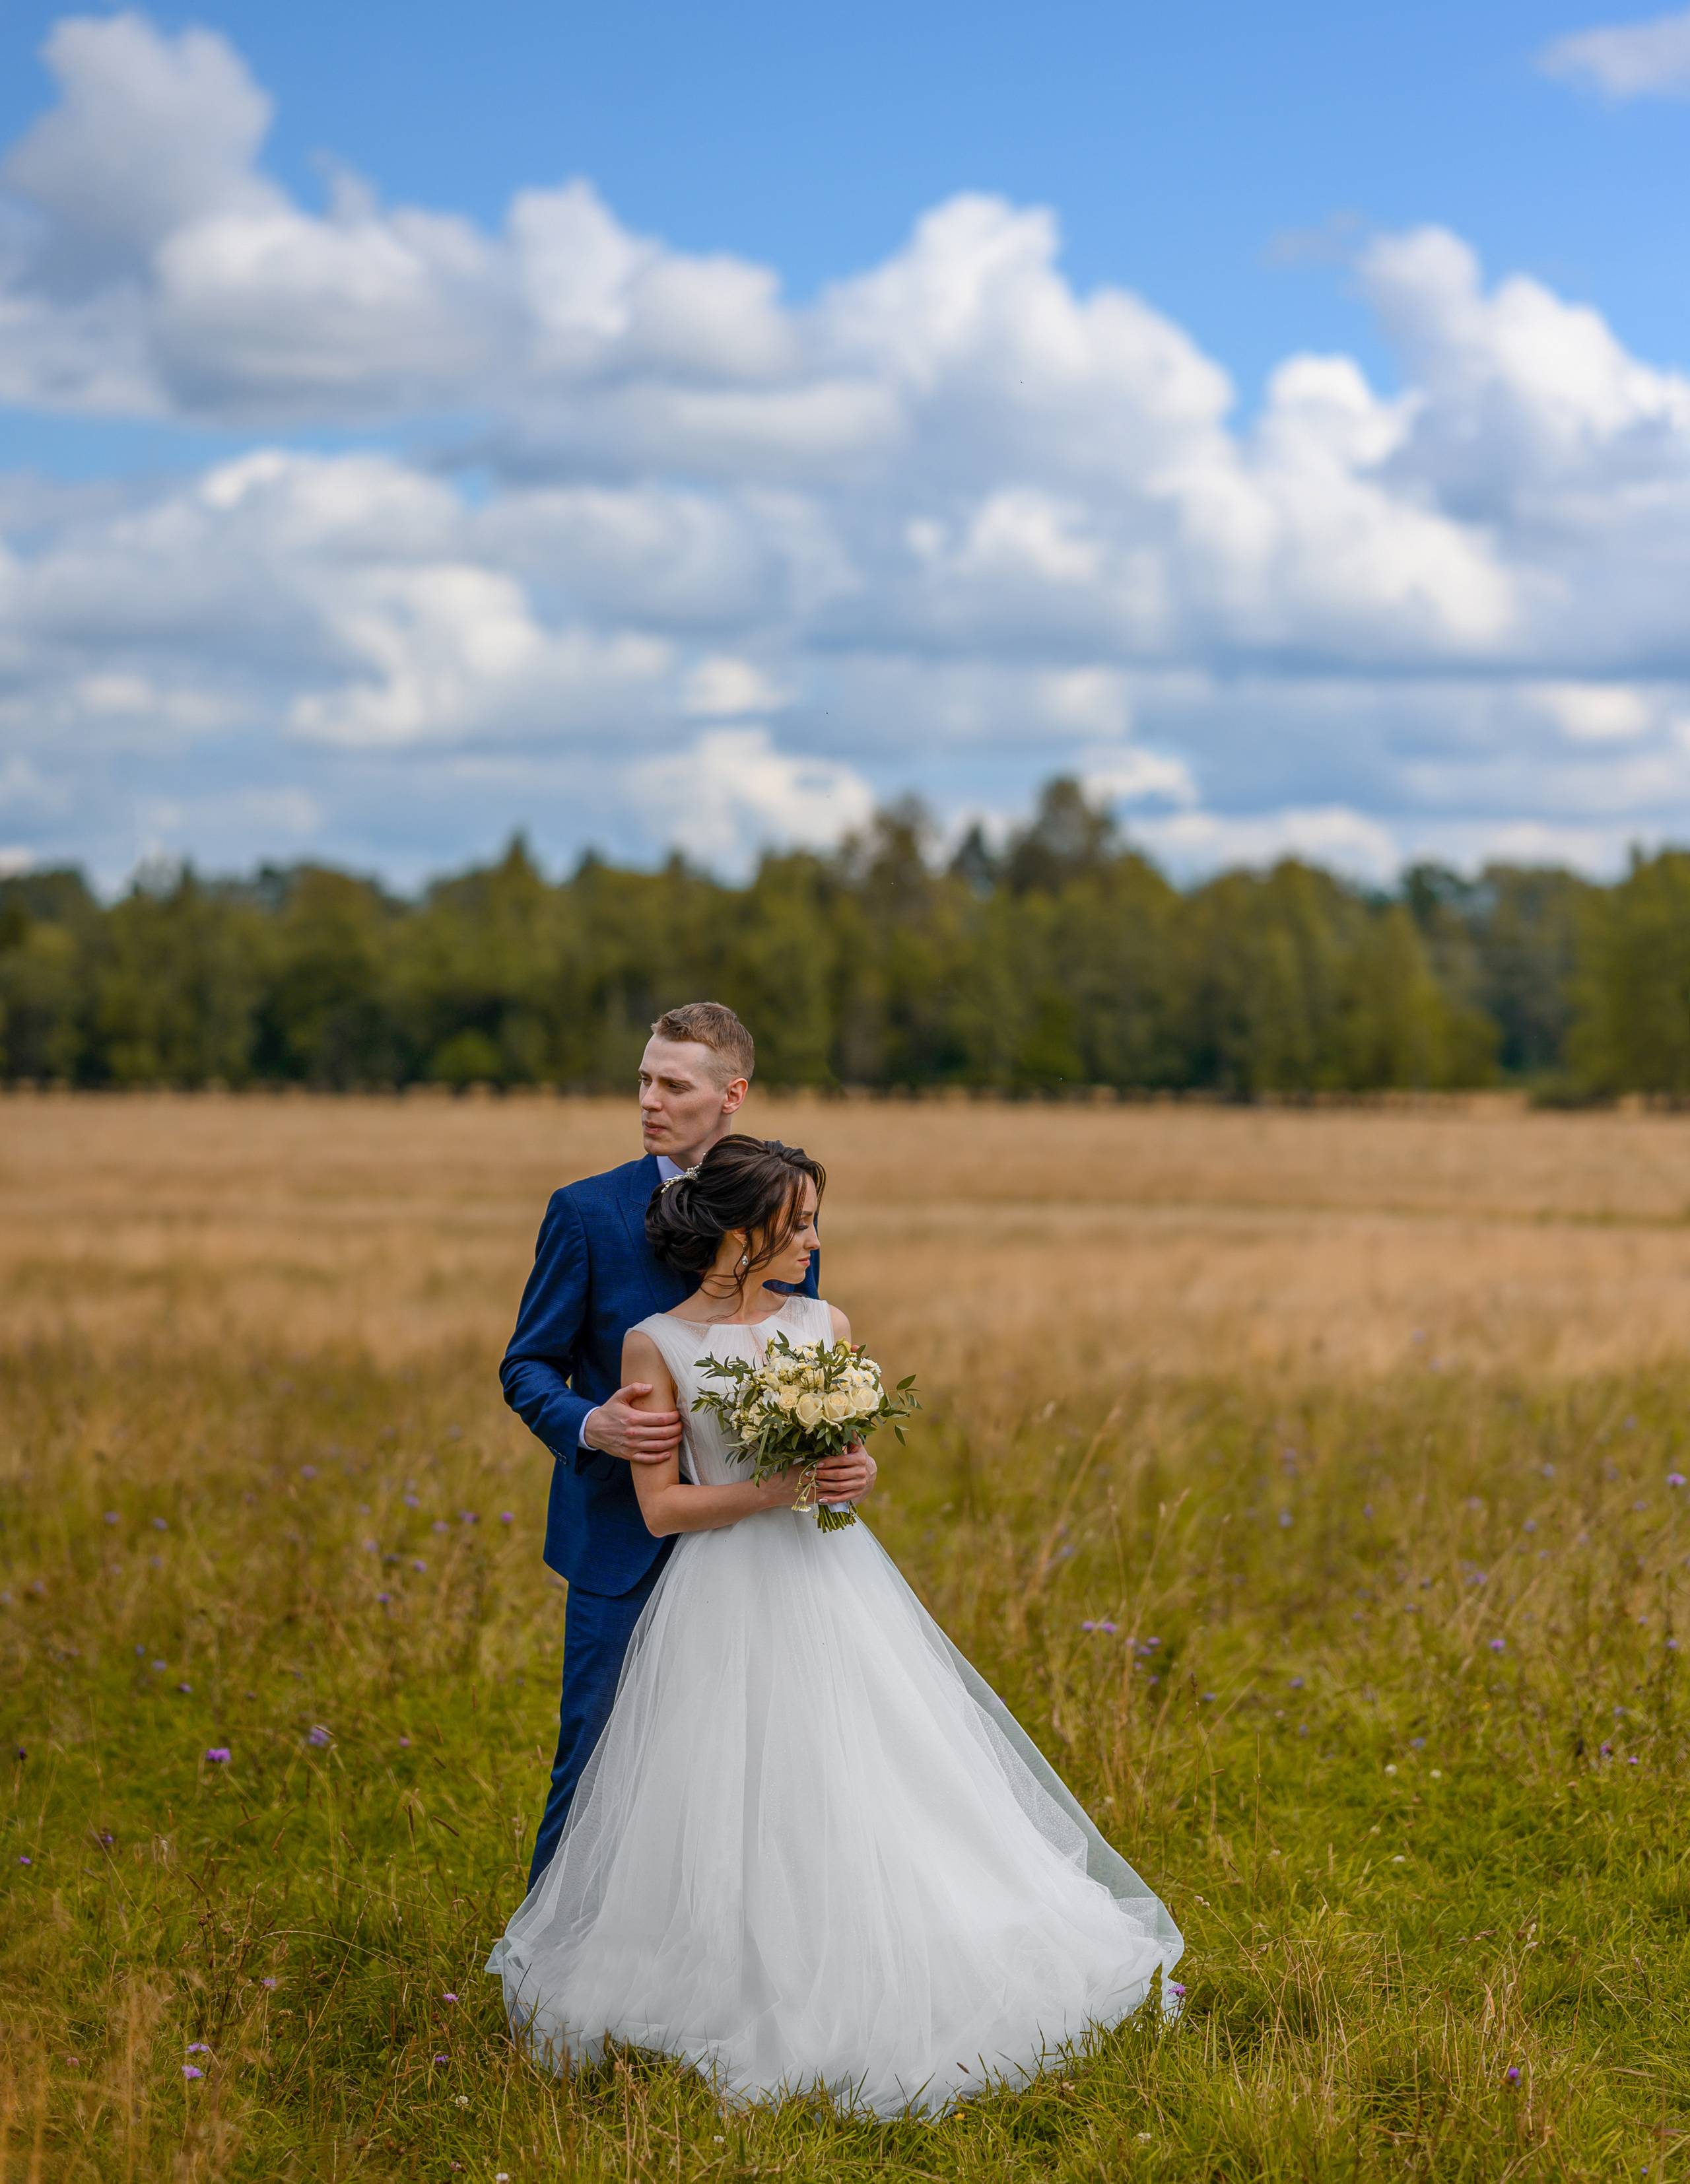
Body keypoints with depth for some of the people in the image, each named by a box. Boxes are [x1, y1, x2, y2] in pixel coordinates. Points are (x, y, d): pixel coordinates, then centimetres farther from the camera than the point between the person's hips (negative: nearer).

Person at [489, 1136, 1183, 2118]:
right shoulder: (656, 1345, -5)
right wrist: (774, 1491, -16)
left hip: (833, 1585, 3)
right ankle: (741, 2006, 17)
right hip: (728, 1602, -3)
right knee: (736, 1811, 0)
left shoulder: (827, 1325, 5)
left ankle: (870, 2005, 15)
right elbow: (661, 1505, -5)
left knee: (865, 1799, 3)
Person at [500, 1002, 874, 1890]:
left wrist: (844, 1458, -10)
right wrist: (590, 1426, -23)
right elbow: (528, 1367, -1)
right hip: (623, 1538, -3)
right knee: (597, 1754, 0)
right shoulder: (586, 1212, -4)